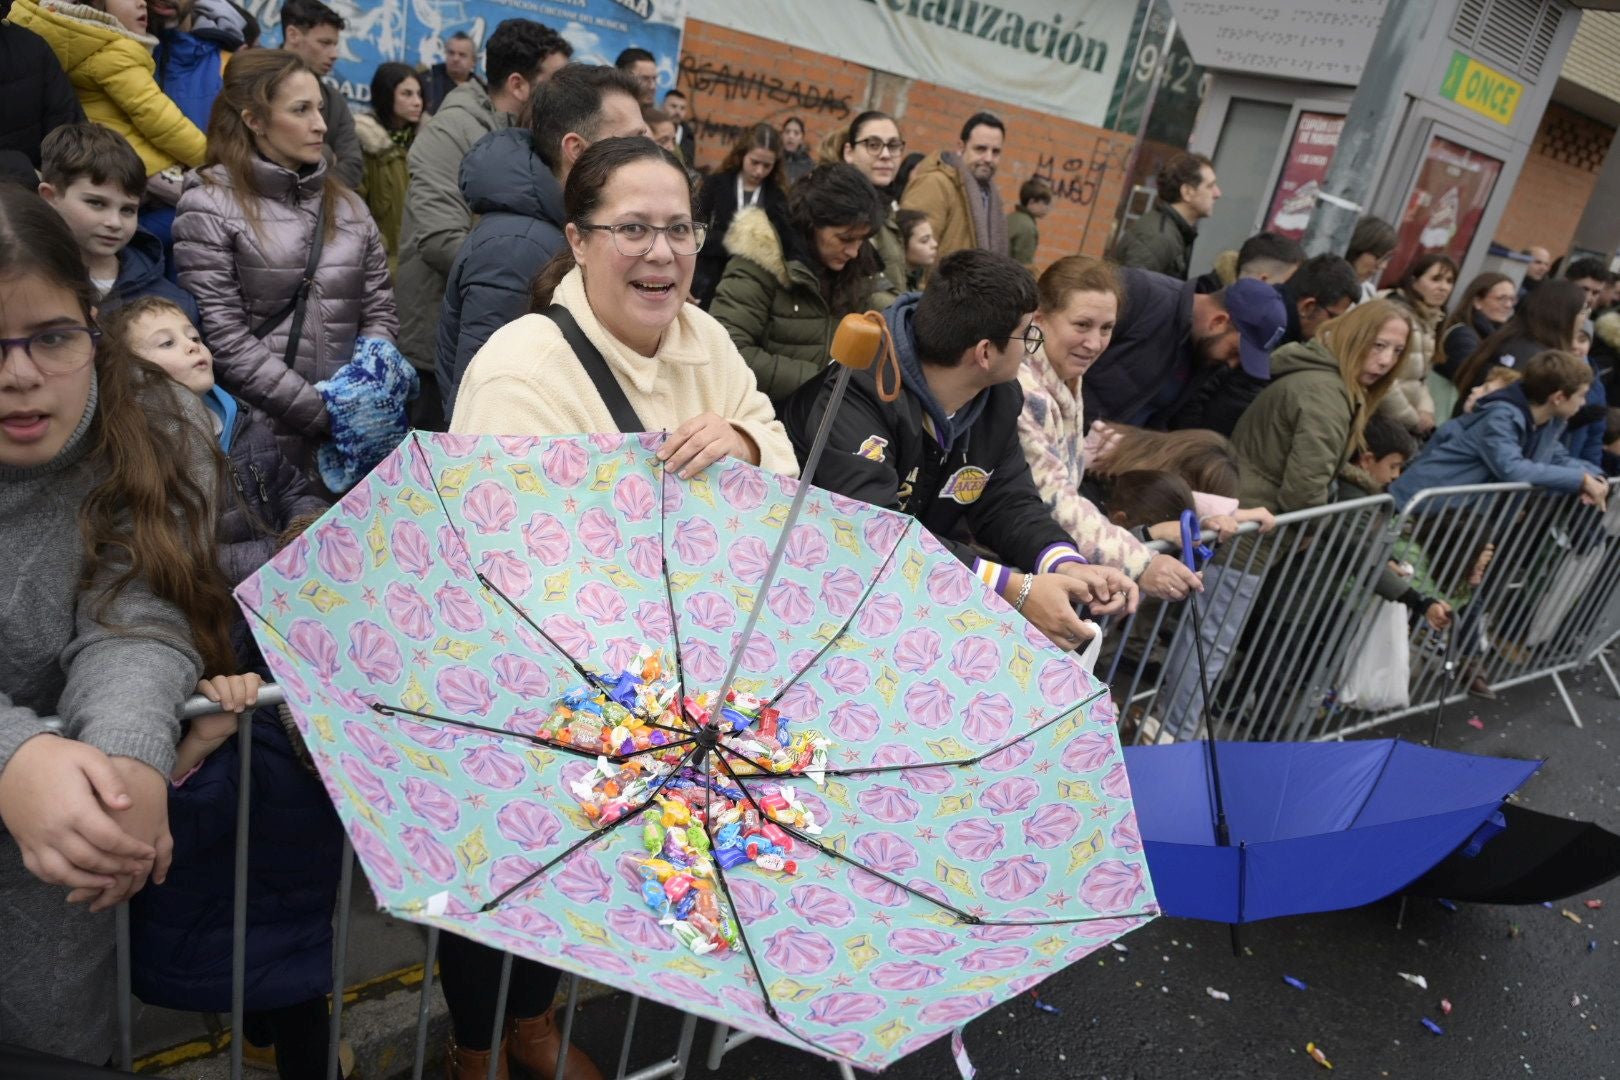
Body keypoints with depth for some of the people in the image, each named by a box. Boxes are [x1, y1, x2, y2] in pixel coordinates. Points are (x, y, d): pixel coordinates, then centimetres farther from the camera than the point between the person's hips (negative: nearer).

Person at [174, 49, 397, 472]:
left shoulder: (348, 205, 11)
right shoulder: (209, 208, -4)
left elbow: (380, 312, 8)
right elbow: (224, 339, -11)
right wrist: (323, 413, -16)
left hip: (349, 434, 4)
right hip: (257, 437, -4)